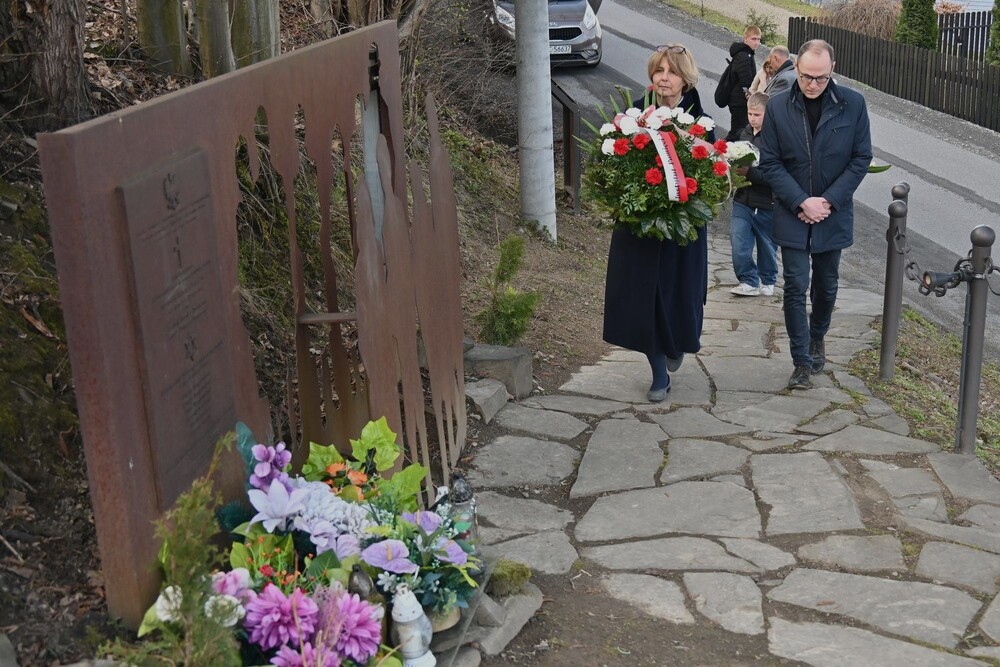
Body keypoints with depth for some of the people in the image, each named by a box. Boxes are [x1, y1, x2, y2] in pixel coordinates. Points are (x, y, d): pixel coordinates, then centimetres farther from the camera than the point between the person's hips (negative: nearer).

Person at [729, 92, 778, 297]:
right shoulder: (745, 133, 4)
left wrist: (749, 173, -26)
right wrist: (734, 167, 1)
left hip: (766, 204, -5)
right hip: (743, 200, 5)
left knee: (766, 245, 13)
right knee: (738, 243, -3)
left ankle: (767, 281, 31)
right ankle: (749, 281, 10)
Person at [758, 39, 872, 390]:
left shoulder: (853, 104, -6)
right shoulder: (778, 107, -6)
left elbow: (862, 158, -3)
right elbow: (770, 163, -5)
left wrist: (829, 201, -11)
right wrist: (801, 202, -14)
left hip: (833, 215, 1)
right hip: (792, 215, -1)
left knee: (826, 286, 15)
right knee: (796, 288, -3)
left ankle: (817, 338, 40)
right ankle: (802, 361, 6)